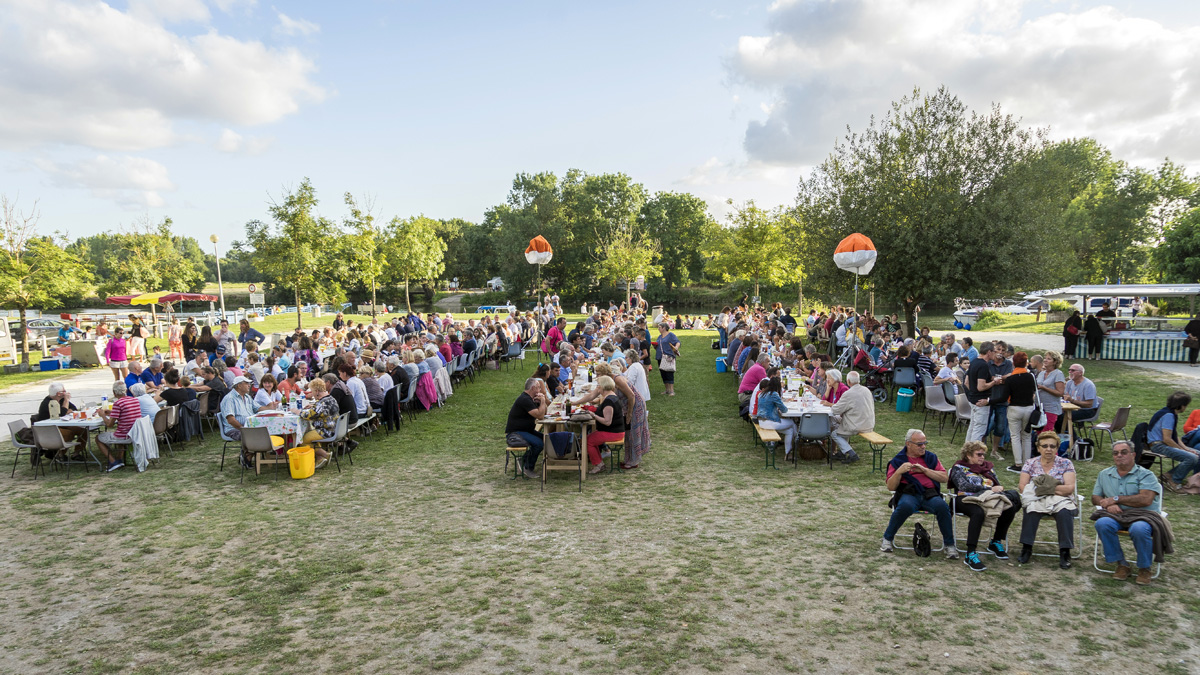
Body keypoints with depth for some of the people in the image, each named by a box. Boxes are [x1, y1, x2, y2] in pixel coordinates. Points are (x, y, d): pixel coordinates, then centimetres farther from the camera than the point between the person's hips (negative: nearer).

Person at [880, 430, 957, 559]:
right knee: (905, 506, -37)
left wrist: (924, 470, -5)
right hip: (908, 494, -2)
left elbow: (944, 478, 8)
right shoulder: (897, 460, 12)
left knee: (942, 506, -32)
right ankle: (887, 539, -17)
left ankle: (949, 544, -15)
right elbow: (890, 487, 5)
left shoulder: (931, 457, 20)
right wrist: (899, 472, -12)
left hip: (930, 494, 2)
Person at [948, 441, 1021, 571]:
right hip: (967, 499, -5)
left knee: (1009, 508, -24)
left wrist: (999, 490, -6)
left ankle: (996, 543, -3)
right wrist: (989, 489, -11)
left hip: (988, 498, 6)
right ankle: (970, 554, -42)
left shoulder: (988, 467, 27)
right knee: (978, 512, -39)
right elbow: (965, 486, -9)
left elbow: (998, 486, 19)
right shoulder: (959, 467, 8)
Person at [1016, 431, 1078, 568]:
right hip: (1036, 500, 0)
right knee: (1031, 508, -34)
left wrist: (1051, 488, -16)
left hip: (1060, 500, 0)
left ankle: (1065, 552, -25)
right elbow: (1022, 486, 2)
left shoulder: (1065, 463, 7)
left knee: (1065, 512, -34)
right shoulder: (1030, 464, 10)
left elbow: (1070, 488, -5)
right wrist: (1036, 489, -17)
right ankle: (1026, 548, -27)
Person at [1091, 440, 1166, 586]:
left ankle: (1144, 568, -10)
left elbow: (1146, 499, -11)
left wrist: (1116, 499, -7)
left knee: (1139, 529, -38)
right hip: (1116, 515, 3)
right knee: (1102, 523, -32)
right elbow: (1095, 498, 19)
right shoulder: (1104, 474, 20)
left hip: (1142, 515, -3)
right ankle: (1122, 564, -13)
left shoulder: (1145, 474, 5)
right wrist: (1108, 504, -5)